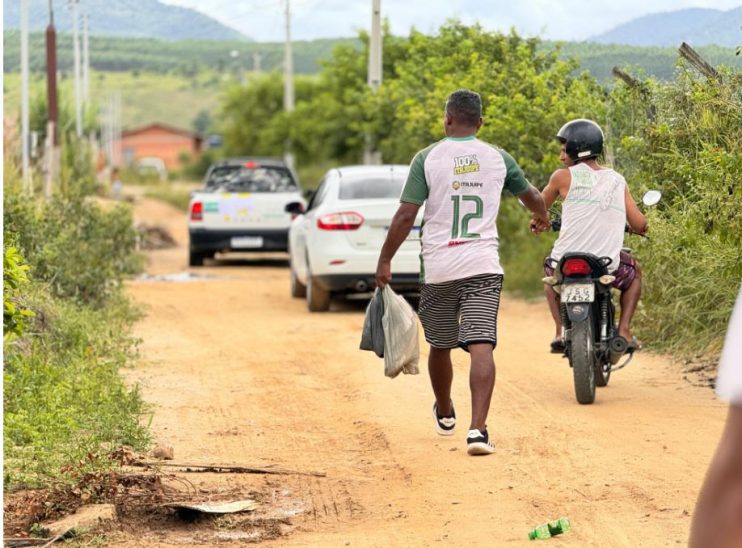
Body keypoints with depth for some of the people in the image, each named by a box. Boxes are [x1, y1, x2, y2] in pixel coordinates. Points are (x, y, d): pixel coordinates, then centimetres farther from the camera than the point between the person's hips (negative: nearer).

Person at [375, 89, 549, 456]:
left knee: (440, 346, 18)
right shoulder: (498, 159, 6)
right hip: (482, 266, 0)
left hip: (438, 269, 0)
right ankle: (478, 428, -22)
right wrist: (541, 218, 46)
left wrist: (385, 260, 2)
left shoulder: (428, 158, -3)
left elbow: (406, 215, -7)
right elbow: (532, 197, 23)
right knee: (482, 347, -8)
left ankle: (444, 414, 39)